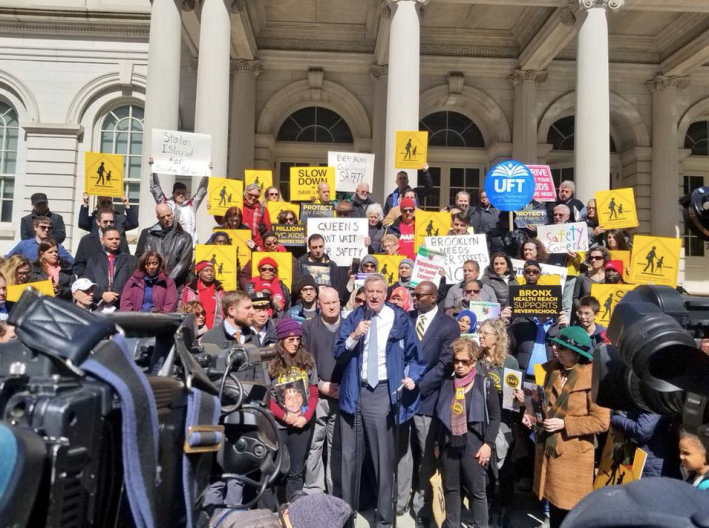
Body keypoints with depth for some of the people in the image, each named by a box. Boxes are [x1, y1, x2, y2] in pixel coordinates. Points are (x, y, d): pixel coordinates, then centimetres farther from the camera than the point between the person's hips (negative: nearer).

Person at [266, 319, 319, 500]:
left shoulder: (307, 360, 3)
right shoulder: (270, 363, -7)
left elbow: (313, 393, 5)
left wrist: (306, 417, -8)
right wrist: (284, 416, -14)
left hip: (303, 425, 3)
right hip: (278, 425, -3)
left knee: (296, 471, 12)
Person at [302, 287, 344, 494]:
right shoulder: (308, 327, 7)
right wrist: (320, 384, -8)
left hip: (343, 397, 1)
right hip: (315, 397, 0)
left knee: (337, 446, 5)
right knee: (313, 445, 2)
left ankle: (336, 493, 15)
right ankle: (312, 491, 13)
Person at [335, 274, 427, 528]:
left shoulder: (399, 319, -1)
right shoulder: (353, 318, 5)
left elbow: (413, 355, 5)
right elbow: (338, 354, 0)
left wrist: (412, 377, -12)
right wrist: (353, 336, -16)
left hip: (382, 392, -2)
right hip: (353, 390, 3)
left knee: (383, 455, 4)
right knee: (350, 454, 12)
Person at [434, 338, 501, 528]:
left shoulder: (484, 384, -3)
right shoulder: (447, 384, 7)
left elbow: (495, 416, -3)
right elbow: (439, 415, 12)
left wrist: (488, 444, -10)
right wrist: (437, 443, 11)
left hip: (473, 444, -4)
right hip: (448, 444, 4)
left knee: (477, 491, 4)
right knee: (450, 489, 13)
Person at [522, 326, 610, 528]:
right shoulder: (550, 369, 2)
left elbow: (601, 421, -17)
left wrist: (564, 424, -22)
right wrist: (532, 414, -4)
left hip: (574, 457, -5)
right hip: (548, 450, 6)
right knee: (554, 505, 19)